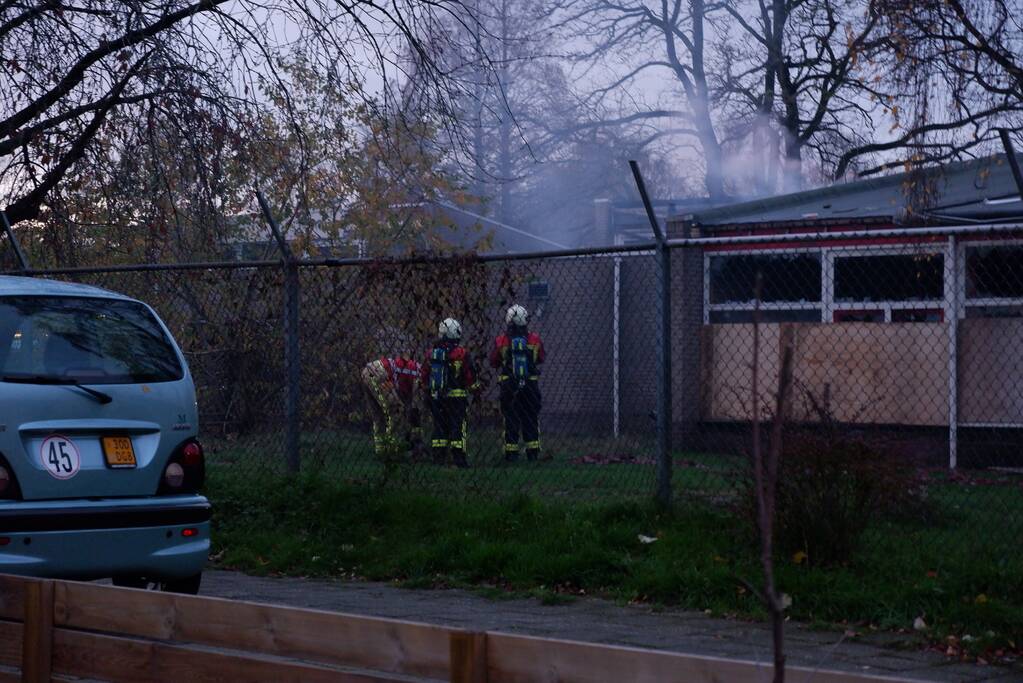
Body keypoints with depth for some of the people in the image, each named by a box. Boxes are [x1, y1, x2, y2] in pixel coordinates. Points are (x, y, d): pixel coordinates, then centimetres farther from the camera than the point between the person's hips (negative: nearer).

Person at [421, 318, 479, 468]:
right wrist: (475, 388, 11)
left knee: (439, 426, 12)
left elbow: (424, 375, 11)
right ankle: (459, 458, -8)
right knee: (458, 426, -1)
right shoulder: (461, 353, -9)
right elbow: (470, 376, -6)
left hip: (435, 397, 4)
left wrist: (427, 391, 23)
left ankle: (438, 456, 11)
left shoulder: (432, 352, 5)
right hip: (456, 397, -4)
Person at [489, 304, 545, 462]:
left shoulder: (501, 341, -7)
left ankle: (511, 452, 5)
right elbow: (541, 358, 10)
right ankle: (533, 450, 10)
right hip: (531, 386, 1)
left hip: (509, 385, -1)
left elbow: (493, 362, 3)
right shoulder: (535, 339, -5)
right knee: (531, 419, 11)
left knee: (510, 419, 7)